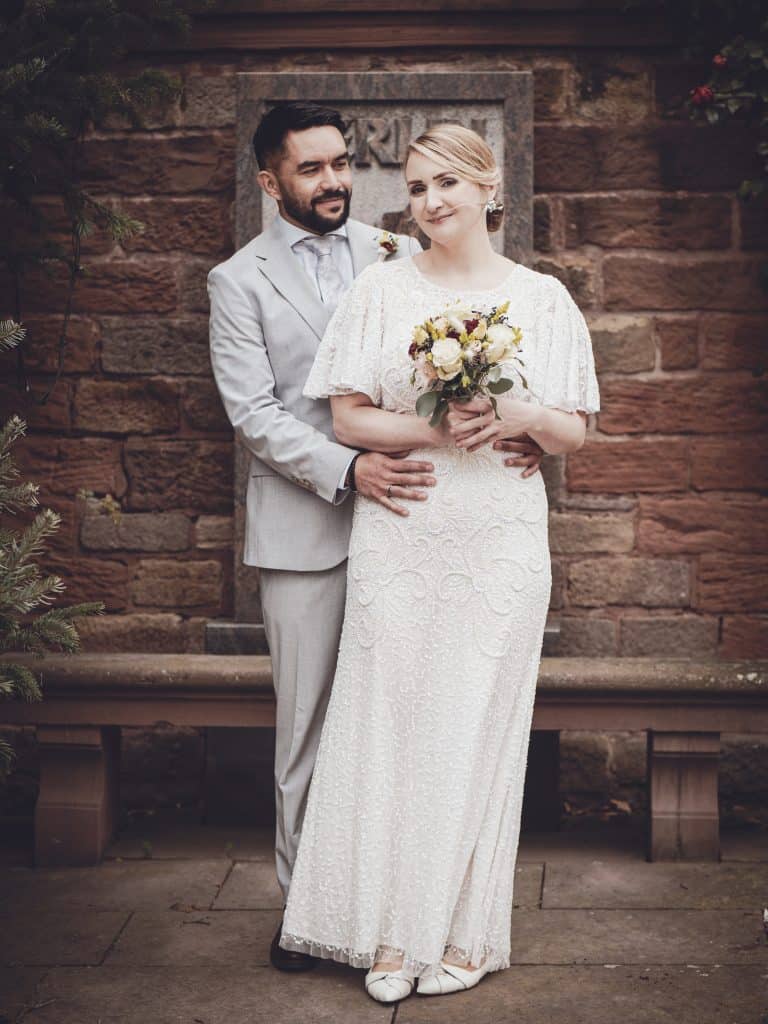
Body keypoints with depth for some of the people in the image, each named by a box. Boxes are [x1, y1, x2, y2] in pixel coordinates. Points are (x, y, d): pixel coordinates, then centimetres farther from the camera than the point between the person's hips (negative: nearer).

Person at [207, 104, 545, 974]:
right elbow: (254, 415, -5)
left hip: (399, 511, 2)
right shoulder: (238, 281, 3)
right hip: (305, 530, -2)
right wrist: (347, 470, -19)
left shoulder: (394, 256, 10)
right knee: (308, 724, 6)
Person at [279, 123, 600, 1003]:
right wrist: (436, 428, -15)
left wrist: (520, 416, -14)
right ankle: (388, 932, 14)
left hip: (501, 540, 1)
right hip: (398, 531, 0)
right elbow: (347, 419, 0)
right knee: (388, 721, 1)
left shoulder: (542, 297, 6)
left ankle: (462, 932, 18)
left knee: (477, 726, 5)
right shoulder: (383, 289, 4)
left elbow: (573, 434, 7)